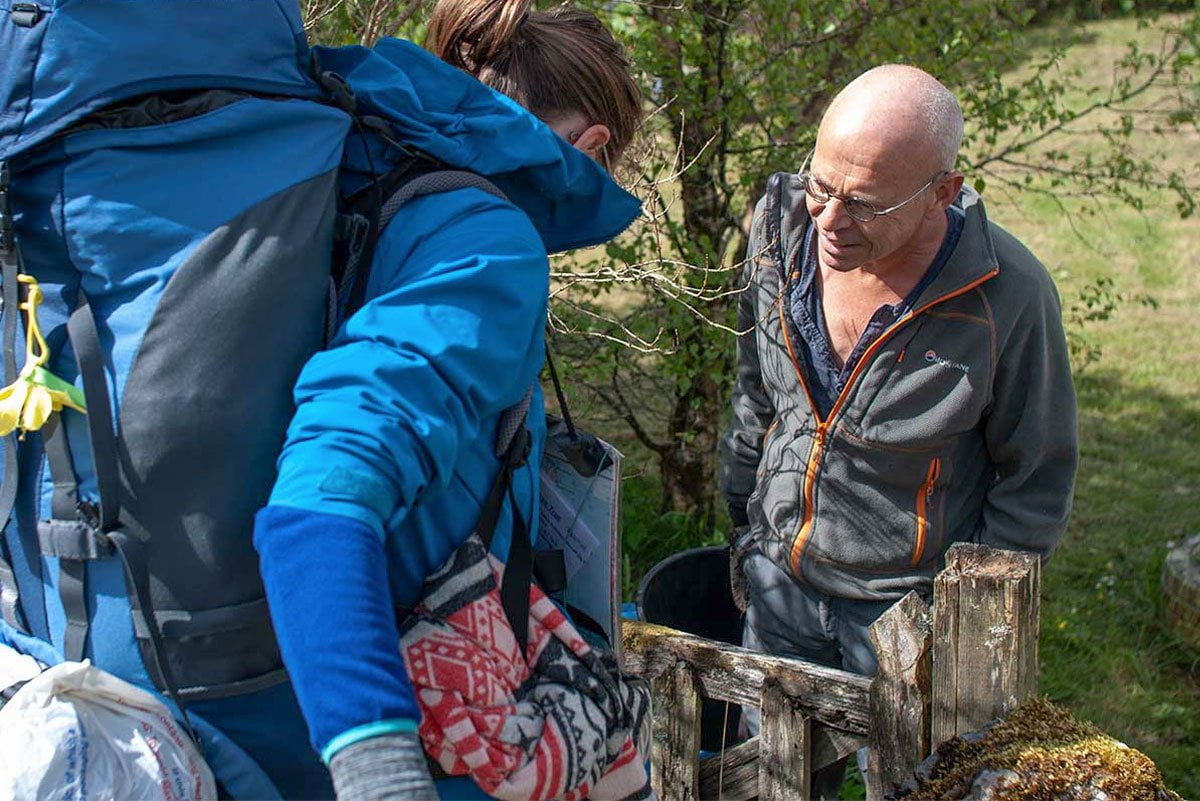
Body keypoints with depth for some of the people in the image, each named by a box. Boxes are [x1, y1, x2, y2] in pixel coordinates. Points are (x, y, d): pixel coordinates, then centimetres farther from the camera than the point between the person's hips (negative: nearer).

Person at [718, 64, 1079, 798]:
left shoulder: (1009, 296, -24)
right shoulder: (783, 226, -12)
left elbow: (1037, 481, -9)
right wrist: (746, 526, 12)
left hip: (909, 603, -4)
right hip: (780, 580, 4)